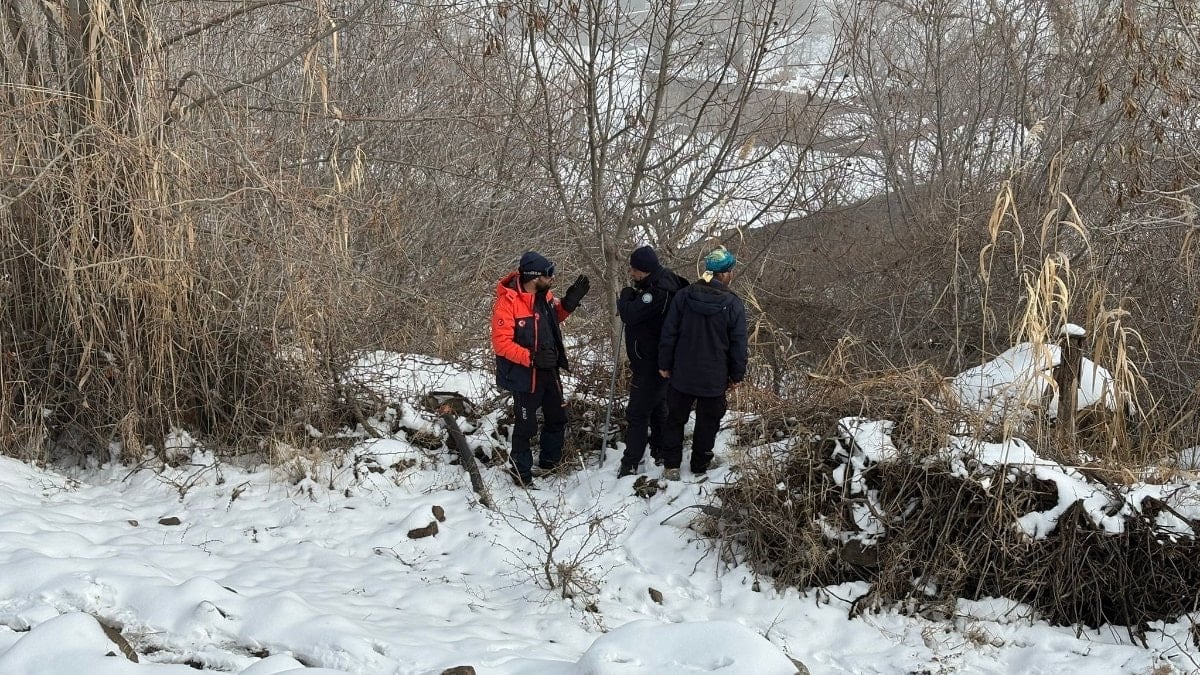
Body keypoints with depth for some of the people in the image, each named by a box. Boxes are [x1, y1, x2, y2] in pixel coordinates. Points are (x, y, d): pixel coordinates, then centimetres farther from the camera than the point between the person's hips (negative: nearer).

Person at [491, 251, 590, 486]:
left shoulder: (544, 295, -1)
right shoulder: (507, 302, -24)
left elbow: (554, 317, 18)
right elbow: (501, 342, -25)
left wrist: (570, 301, 0)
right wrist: (532, 358, -32)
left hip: (549, 371, 8)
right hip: (524, 375, -8)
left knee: (557, 418, 21)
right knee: (526, 426, 4)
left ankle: (551, 461, 41)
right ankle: (521, 473, 19)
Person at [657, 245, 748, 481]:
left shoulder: (683, 296, -6)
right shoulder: (734, 305, -12)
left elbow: (668, 334, -3)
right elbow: (738, 345, -7)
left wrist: (665, 364, 7)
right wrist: (737, 375, 5)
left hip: (682, 374, 2)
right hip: (714, 379, -2)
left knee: (675, 418, 16)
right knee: (708, 422, 15)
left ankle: (671, 466, 18)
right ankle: (700, 467, 24)